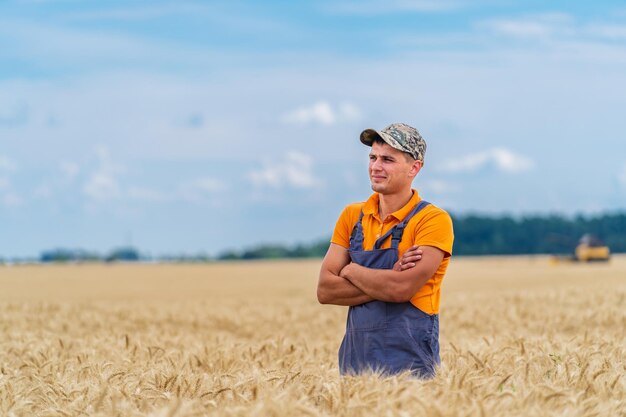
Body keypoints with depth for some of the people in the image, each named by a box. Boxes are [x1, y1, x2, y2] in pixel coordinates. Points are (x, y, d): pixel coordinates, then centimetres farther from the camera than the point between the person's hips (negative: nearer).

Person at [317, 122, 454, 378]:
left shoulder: (433, 220, -9)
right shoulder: (352, 216, 7)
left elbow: (401, 288, -22)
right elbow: (325, 291, -2)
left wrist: (351, 271, -6)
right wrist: (388, 280, -13)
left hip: (410, 362, -5)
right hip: (356, 360, 5)